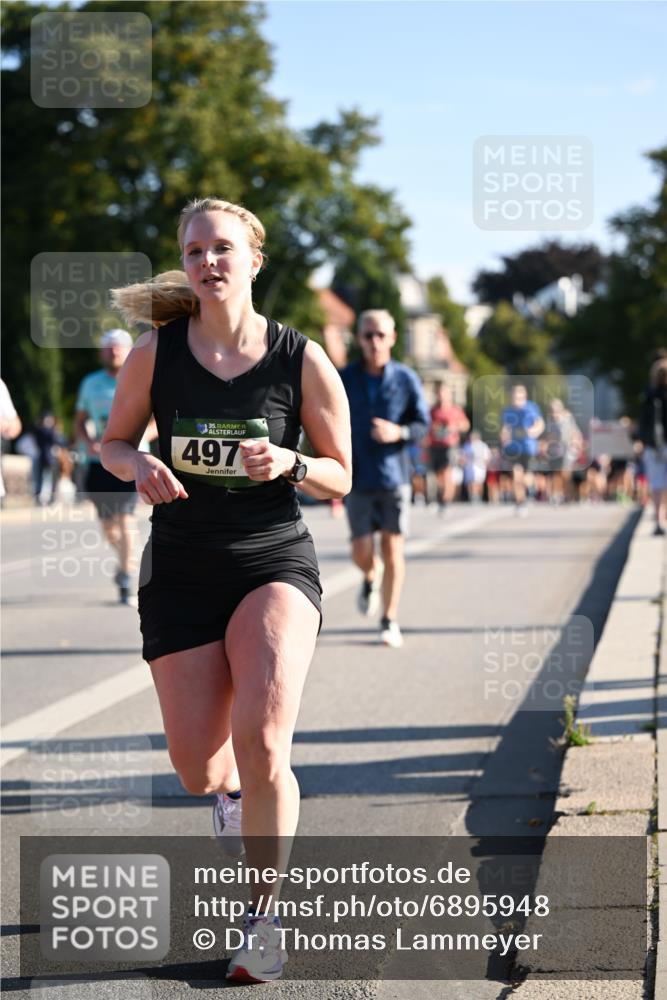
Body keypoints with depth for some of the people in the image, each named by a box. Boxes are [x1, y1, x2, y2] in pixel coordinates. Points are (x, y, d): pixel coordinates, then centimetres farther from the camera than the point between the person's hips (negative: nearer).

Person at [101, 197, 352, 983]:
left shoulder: (303, 361, -6)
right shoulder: (155, 353, -3)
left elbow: (339, 477, 3)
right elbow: (112, 442, 10)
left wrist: (288, 464, -18)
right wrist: (140, 467, -13)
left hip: (275, 563, -2)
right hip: (181, 571, 2)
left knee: (261, 739, -23)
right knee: (200, 771, 1)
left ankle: (264, 913, -2)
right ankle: (233, 787, 42)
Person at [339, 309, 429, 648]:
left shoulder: (406, 379, -2)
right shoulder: (345, 379, -2)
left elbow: (422, 423, 3)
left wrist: (399, 432, -17)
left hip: (394, 476, 0)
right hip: (357, 478, 0)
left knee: (393, 550, -1)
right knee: (362, 551, -4)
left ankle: (389, 621, 11)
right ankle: (370, 579, 32)